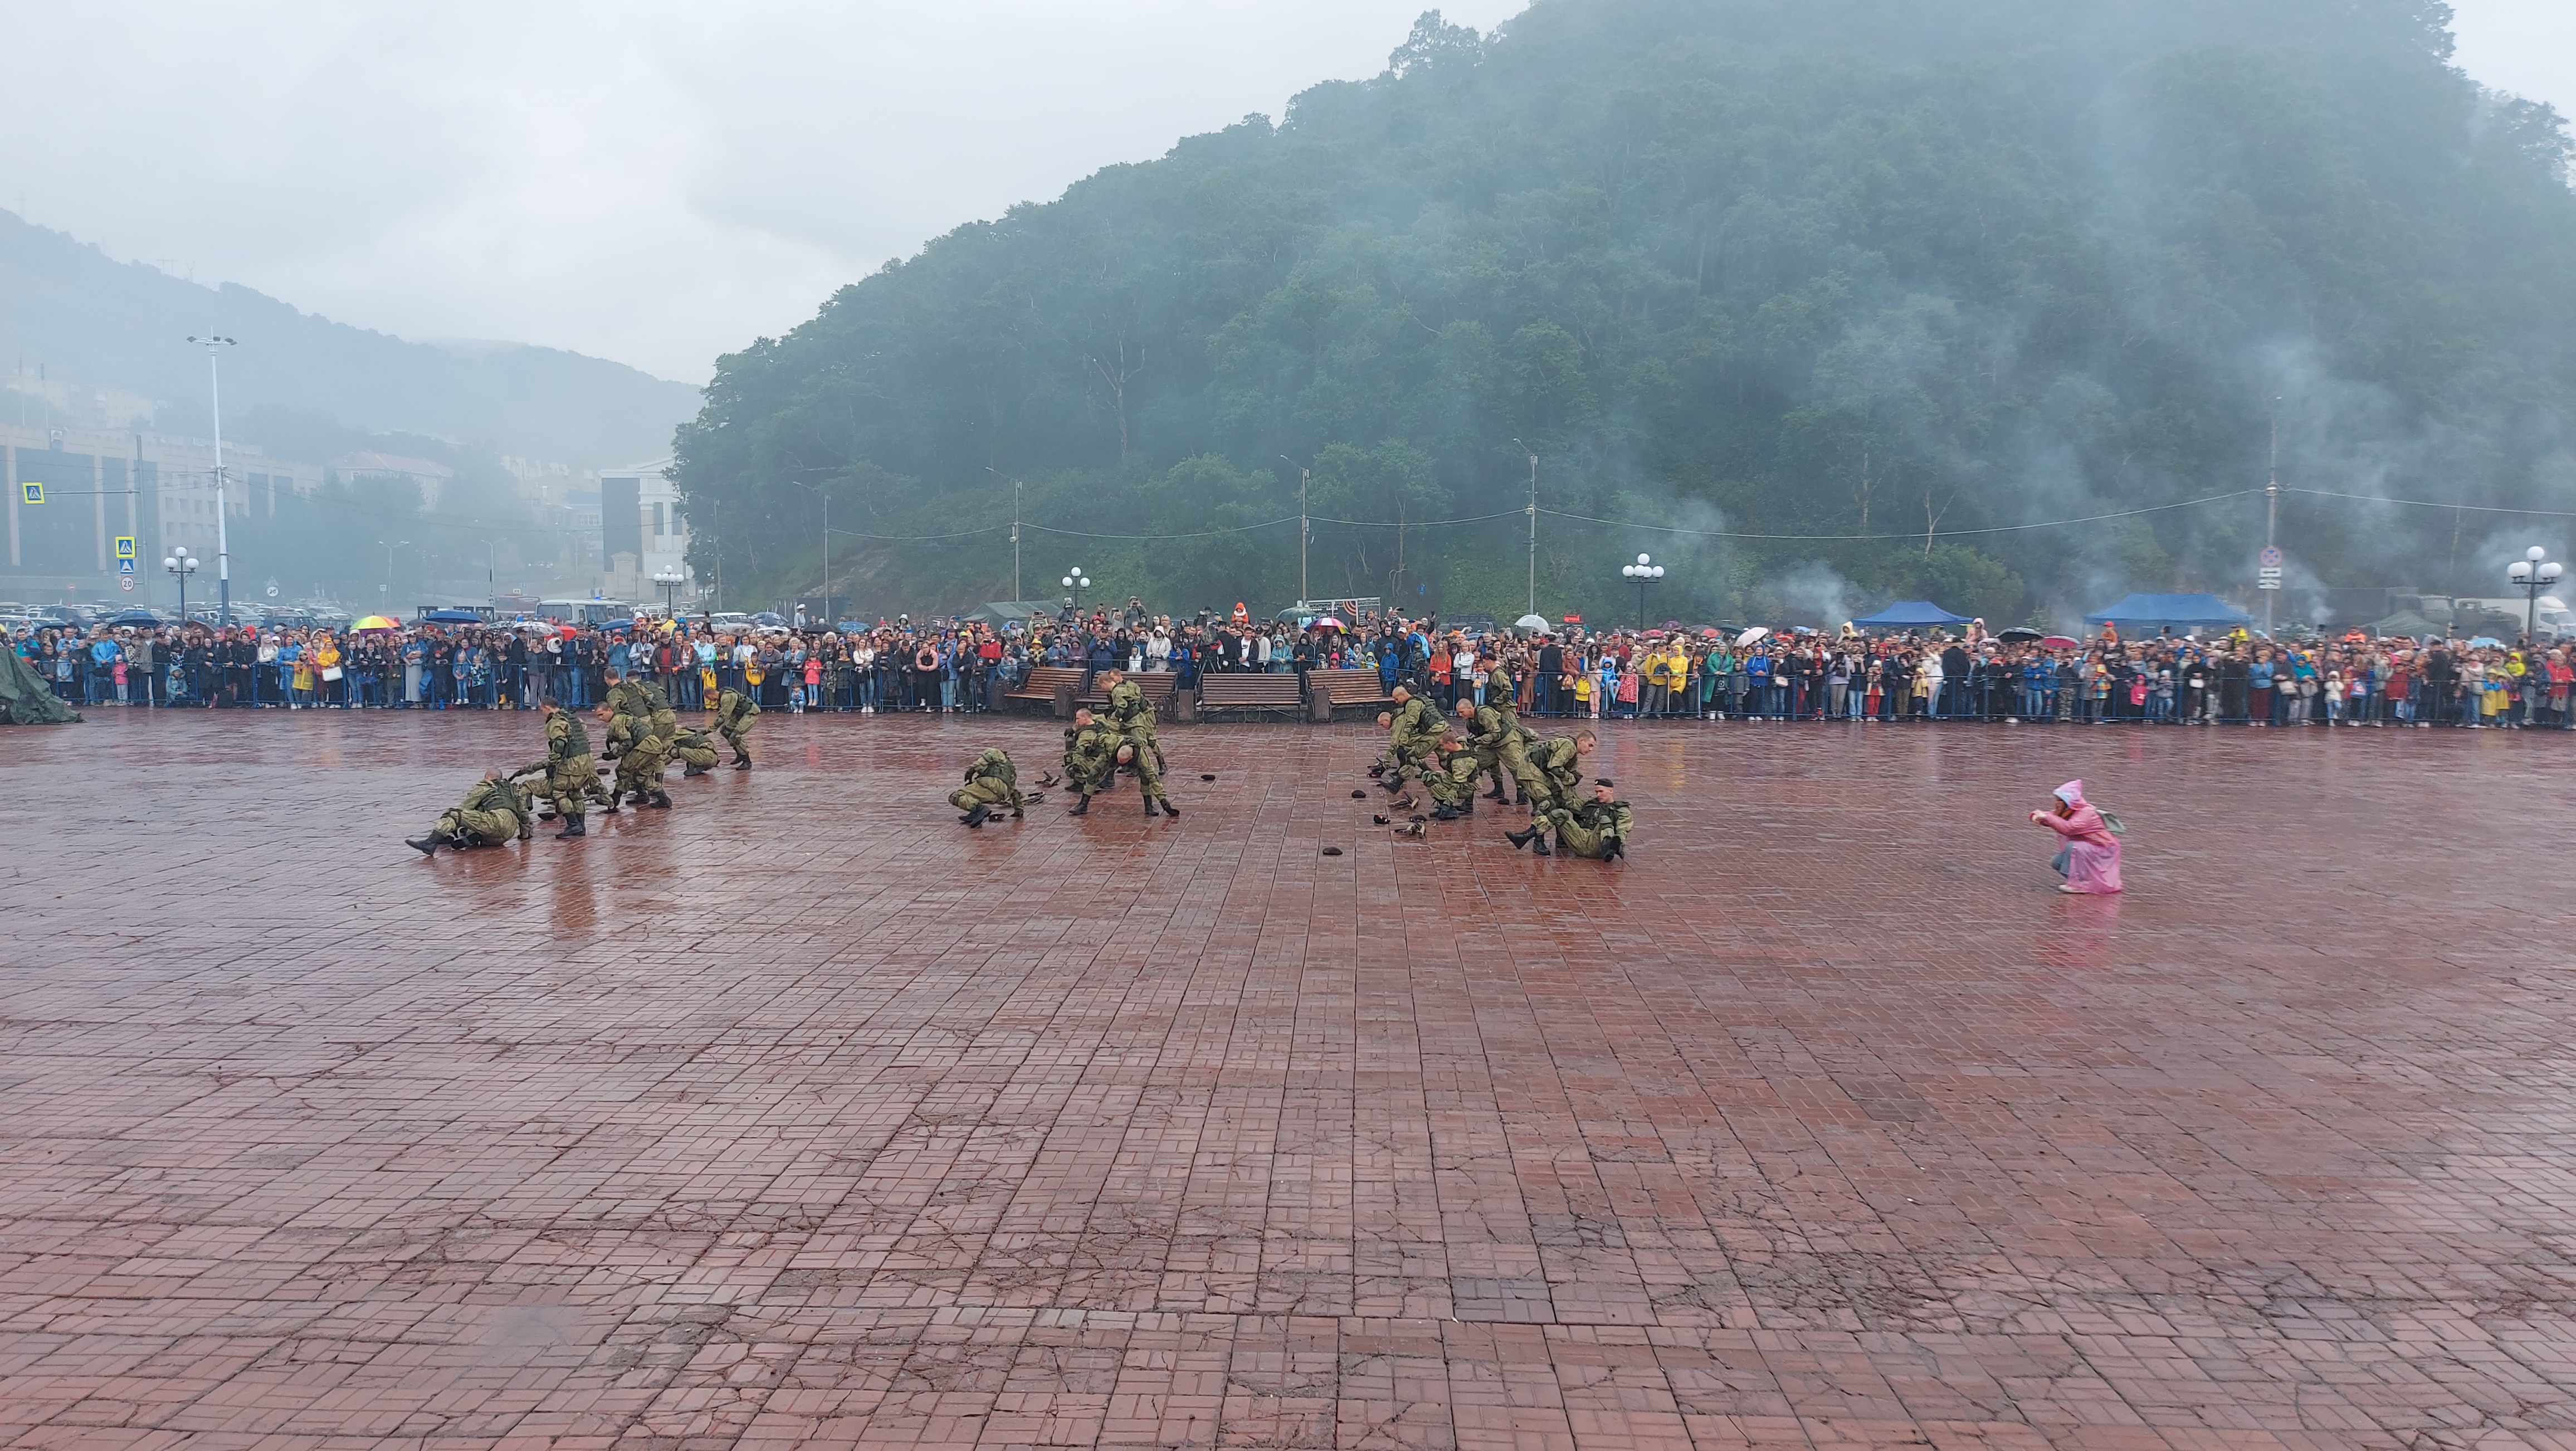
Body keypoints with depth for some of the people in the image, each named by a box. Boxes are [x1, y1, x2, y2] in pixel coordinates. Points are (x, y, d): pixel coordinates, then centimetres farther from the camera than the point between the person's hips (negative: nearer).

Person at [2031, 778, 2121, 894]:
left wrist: (2046, 817, -40)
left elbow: (2068, 828, -40)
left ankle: (2079, 884, -22)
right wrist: (2037, 816, -28)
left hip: (2102, 849, -9)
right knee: (2057, 863, -4)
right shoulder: (2066, 811, 1)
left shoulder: (2086, 813, -26)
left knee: (2072, 846, -32)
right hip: (2085, 849, 9)